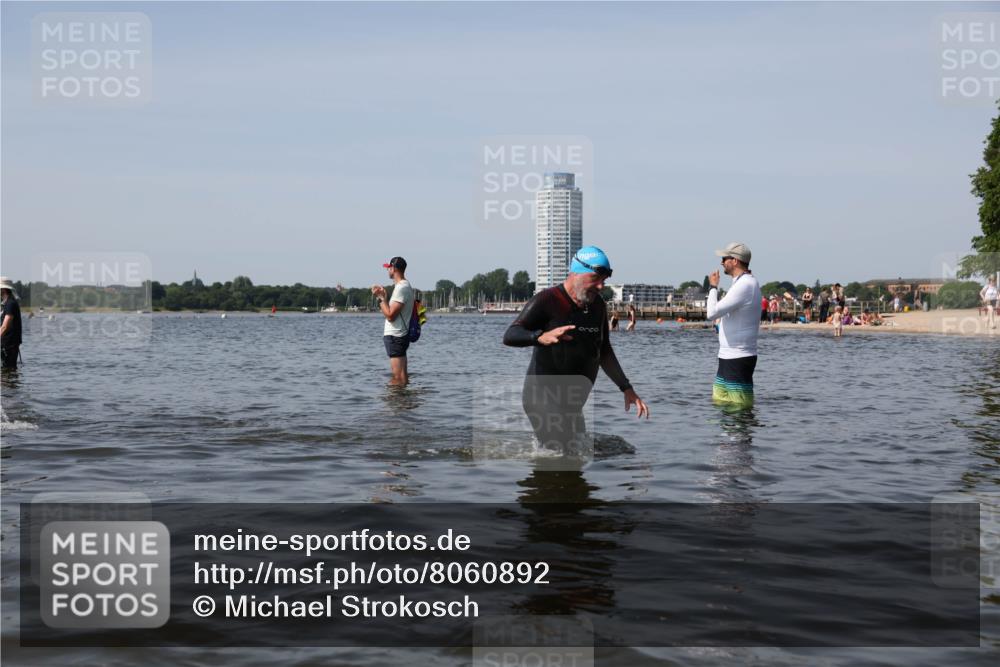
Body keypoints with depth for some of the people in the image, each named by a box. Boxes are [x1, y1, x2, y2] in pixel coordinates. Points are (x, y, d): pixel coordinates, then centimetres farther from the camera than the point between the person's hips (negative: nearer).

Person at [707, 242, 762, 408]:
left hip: (738, 358, -10)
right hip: (728, 356, 10)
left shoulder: (744, 285, -18)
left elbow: (712, 313, -23)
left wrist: (713, 287, -10)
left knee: (740, 406, -5)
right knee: (719, 402, 15)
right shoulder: (748, 282, 15)